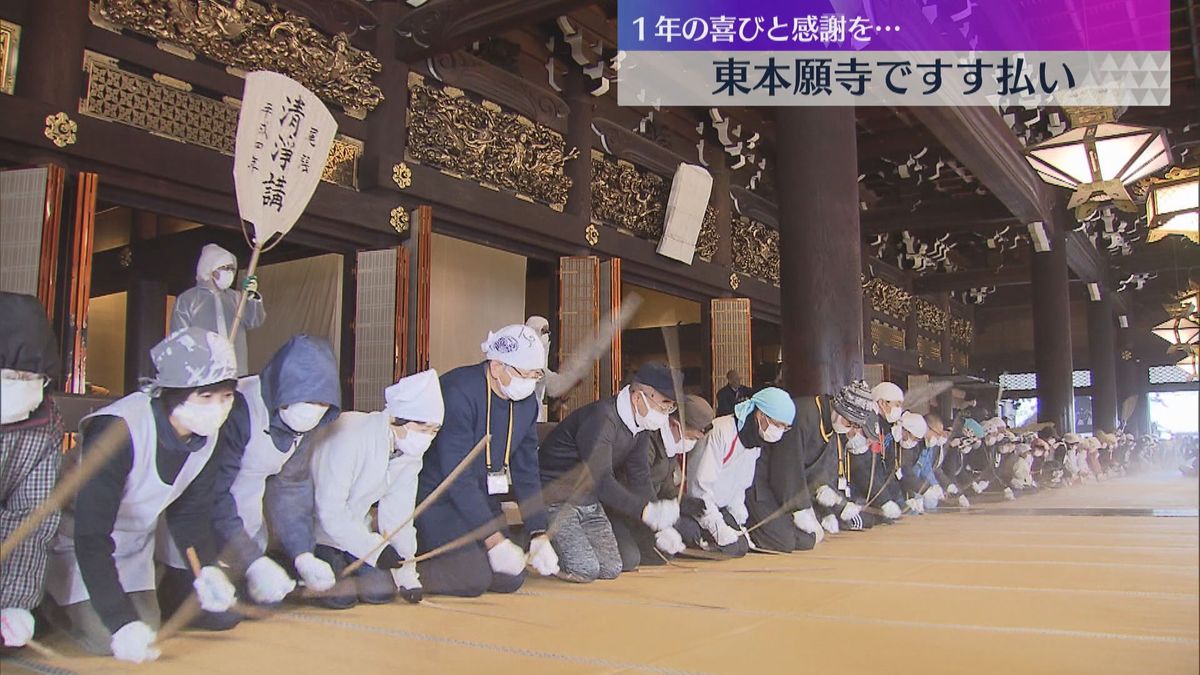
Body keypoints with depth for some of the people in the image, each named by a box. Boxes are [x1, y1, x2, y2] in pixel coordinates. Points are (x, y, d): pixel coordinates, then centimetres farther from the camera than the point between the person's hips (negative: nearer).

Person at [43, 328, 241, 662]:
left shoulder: (208, 433, -16)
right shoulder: (118, 430, -38)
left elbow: (190, 510, -5)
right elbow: (91, 536, -36)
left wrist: (207, 569, -22)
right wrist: (120, 621, -39)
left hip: (134, 542, 6)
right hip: (76, 537, -6)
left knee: (149, 629, 10)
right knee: (105, 639, -11)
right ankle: (48, 602, 18)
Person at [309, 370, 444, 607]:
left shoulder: (411, 451, -8)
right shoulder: (349, 434, -31)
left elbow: (398, 512, -6)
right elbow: (330, 510, -28)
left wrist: (407, 572, -10)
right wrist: (375, 548, -29)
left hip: (355, 525, 7)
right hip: (317, 524, -6)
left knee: (382, 591, -4)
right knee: (339, 596, -19)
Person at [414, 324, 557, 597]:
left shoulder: (527, 403, 0)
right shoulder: (459, 391, -25)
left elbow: (526, 472, 5)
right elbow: (457, 477, -27)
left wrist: (539, 535, -4)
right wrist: (494, 540, -27)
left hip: (481, 499, 8)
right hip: (437, 497, -8)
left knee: (510, 580, 2)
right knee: (474, 579, -22)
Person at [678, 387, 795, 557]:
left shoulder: (757, 441, 1)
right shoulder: (722, 432, -27)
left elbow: (739, 487, 11)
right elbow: (701, 484, -27)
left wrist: (739, 522, 2)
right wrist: (719, 527, -25)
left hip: (719, 508, 9)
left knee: (740, 547, -6)